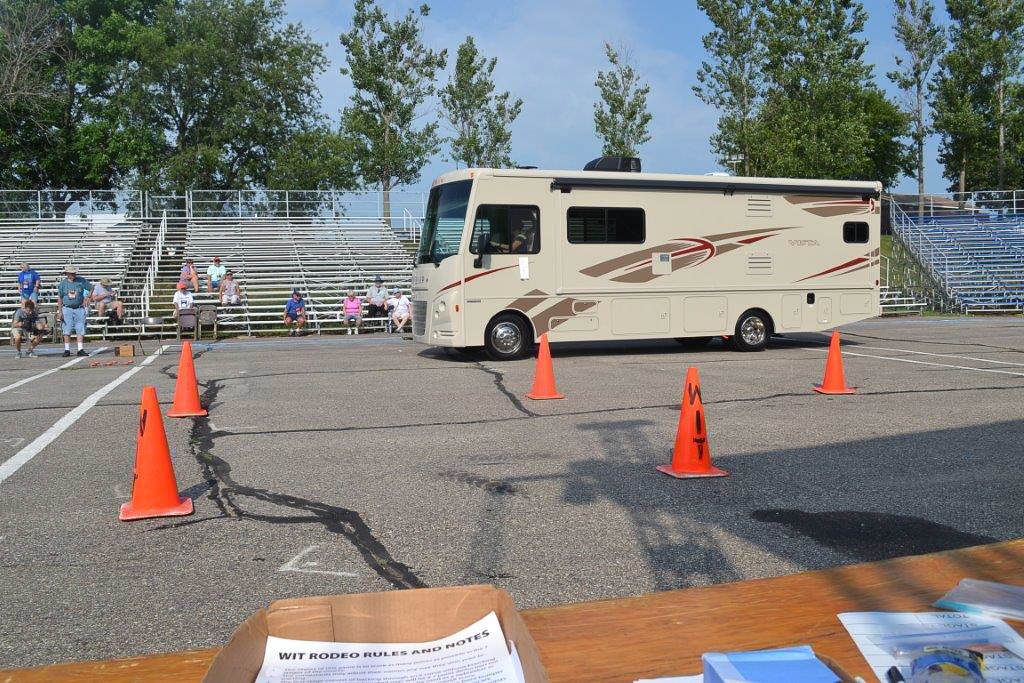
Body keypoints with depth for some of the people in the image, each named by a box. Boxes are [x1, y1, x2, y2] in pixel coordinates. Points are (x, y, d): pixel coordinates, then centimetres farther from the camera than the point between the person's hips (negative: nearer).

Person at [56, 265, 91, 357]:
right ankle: (67, 350, 5)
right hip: (67, 309, 0)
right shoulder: (63, 283, 3)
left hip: (79, 309, 0)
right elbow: (60, 298, 5)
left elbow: (91, 288, 13)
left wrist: (88, 298, 1)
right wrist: (60, 311, 0)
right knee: (67, 330, 0)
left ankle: (81, 349, 1)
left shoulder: (82, 281, 2)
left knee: (80, 330, -2)